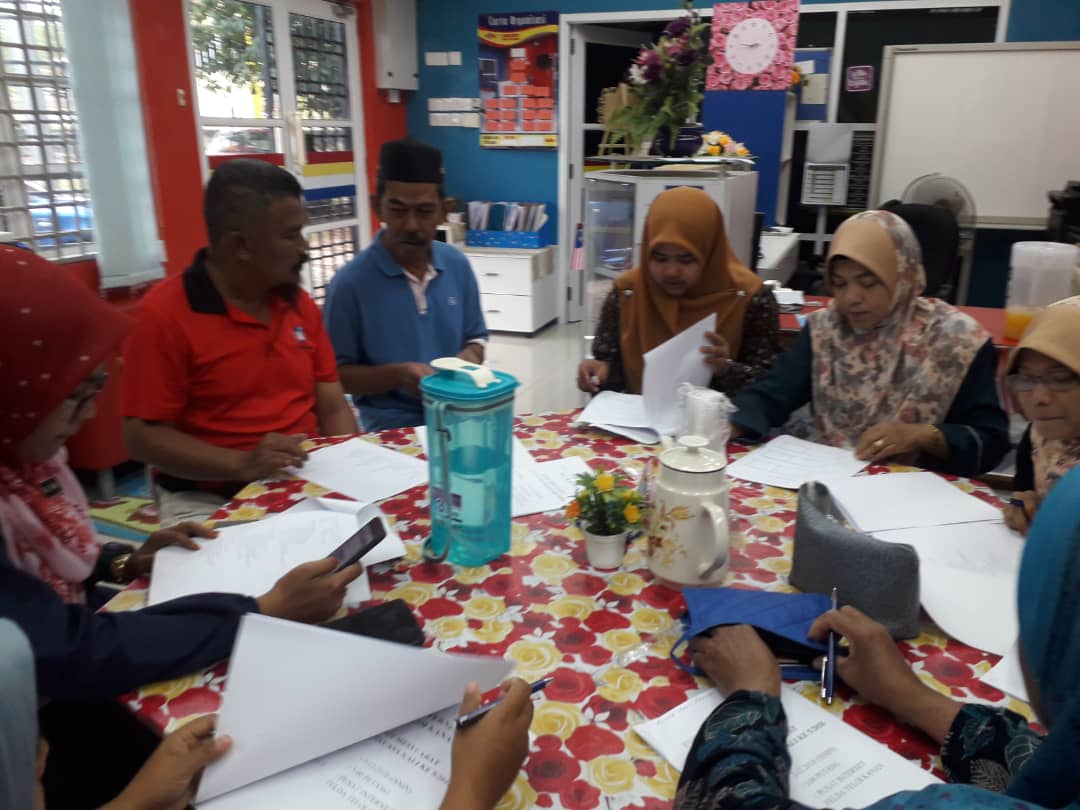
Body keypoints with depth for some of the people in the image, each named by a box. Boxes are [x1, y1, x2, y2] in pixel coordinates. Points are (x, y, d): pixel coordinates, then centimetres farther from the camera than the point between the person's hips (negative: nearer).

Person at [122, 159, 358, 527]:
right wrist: (242, 465, -23)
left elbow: (332, 406, 9)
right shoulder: (164, 314, -10)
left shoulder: (300, 303, 8)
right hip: (208, 502, -5)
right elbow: (143, 435, -11)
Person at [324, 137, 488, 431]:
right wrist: (396, 375, -18)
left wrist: (469, 358, -6)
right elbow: (336, 374, -3)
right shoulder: (350, 282, -9)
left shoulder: (458, 265, 4)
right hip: (392, 428, -4)